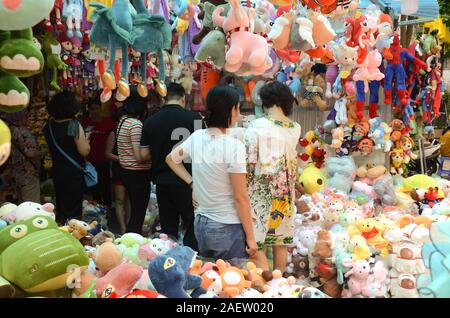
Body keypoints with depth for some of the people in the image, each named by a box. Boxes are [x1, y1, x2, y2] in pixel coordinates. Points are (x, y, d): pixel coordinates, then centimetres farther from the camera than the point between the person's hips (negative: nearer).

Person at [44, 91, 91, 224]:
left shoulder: (49, 125, 1)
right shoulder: (74, 125, -19)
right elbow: (84, 151, -20)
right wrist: (86, 139, -2)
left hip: (57, 172, 6)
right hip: (74, 172, -6)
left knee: (61, 205, 18)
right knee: (74, 208, 5)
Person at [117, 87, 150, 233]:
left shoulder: (123, 120, 9)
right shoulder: (136, 124, -19)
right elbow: (139, 157, -22)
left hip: (125, 171, 9)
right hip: (138, 174, -9)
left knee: (134, 212, 20)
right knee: (138, 214, 2)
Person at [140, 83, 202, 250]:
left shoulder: (150, 121, 2)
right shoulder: (194, 118, -8)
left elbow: (144, 154, 5)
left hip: (161, 180, 4)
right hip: (186, 180, -4)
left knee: (168, 228, 13)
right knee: (192, 225, 6)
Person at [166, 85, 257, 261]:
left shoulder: (196, 137, -1)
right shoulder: (234, 146, -18)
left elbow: (171, 159, 19)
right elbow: (240, 197, -15)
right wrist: (250, 237, -8)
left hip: (200, 224, 6)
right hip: (228, 228, -6)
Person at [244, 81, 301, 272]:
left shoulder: (256, 126, -14)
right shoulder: (295, 129, -1)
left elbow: (249, 163, -14)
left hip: (261, 192, -5)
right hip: (285, 191, 5)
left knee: (256, 243, 4)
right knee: (280, 241, 16)